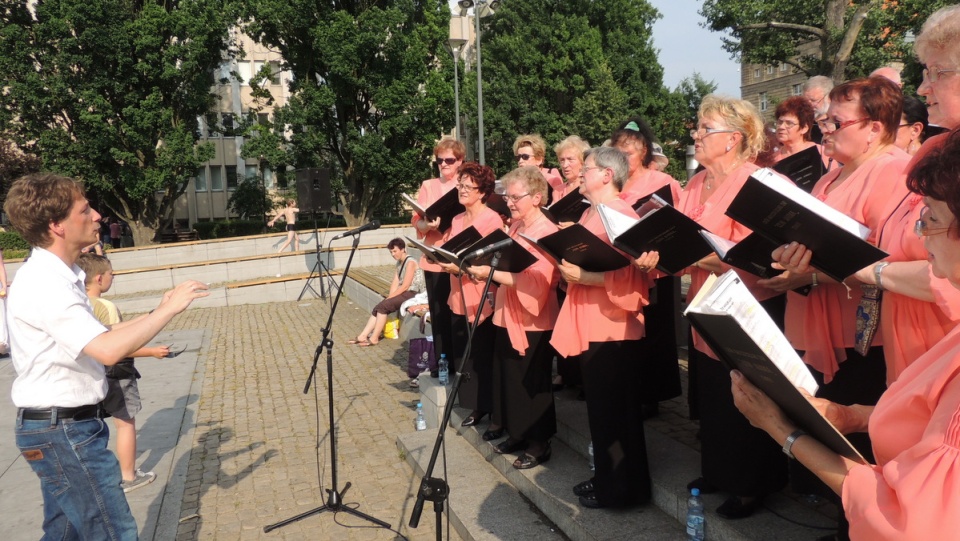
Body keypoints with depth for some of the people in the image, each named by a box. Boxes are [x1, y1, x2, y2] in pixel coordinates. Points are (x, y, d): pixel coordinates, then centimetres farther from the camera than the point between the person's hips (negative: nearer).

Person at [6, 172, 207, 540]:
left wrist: (155, 314, 6)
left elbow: (95, 339, 14)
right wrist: (169, 309, -24)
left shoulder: (57, 275, 10)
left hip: (58, 427, 10)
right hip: (65, 430, -10)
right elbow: (109, 350, -34)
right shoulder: (44, 284, -23)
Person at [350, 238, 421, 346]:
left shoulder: (410, 263, -11)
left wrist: (390, 297, -14)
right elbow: (395, 283, 8)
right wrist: (391, 296, -8)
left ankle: (374, 338, -16)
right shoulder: (399, 263, 17)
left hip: (410, 294, -8)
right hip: (402, 293, 9)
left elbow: (405, 286, -17)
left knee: (382, 306, -21)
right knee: (378, 308, -7)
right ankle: (363, 336, -10)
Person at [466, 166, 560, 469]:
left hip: (533, 319, -7)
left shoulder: (547, 233, -14)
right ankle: (518, 434, 29)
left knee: (532, 384, 3)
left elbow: (533, 281, -24)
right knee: (509, 379, 13)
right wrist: (482, 270, 4)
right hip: (507, 315, 8)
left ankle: (539, 444, 18)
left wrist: (490, 271, -28)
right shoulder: (514, 227, 10)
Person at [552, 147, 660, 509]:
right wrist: (567, 266, 7)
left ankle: (621, 489, 15)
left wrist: (582, 276, -24)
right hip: (592, 325, 9)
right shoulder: (591, 213, 14)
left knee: (614, 412, 2)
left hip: (613, 327, -9)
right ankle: (606, 479, 29)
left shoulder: (621, 214, -15)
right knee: (601, 409, 17)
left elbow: (627, 274, -23)